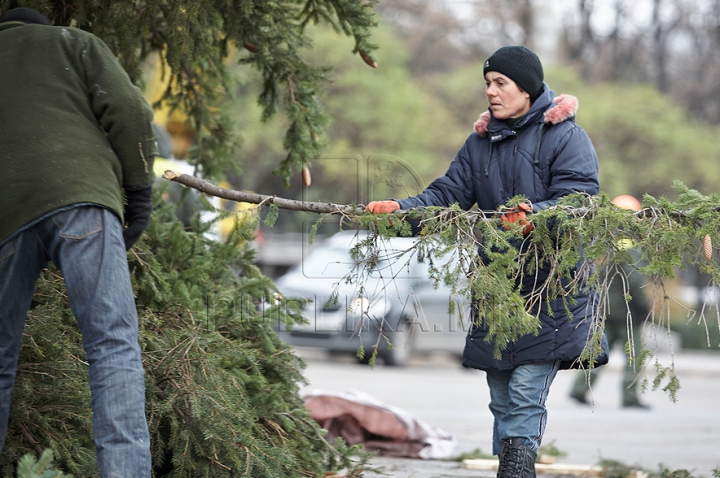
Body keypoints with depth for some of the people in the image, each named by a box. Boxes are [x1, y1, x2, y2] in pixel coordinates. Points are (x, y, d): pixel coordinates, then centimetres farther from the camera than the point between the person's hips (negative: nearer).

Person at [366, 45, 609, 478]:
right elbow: (449, 192, 8)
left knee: (526, 395, -14)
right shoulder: (482, 142, 15)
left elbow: (578, 199, -16)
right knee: (502, 398, 9)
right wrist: (401, 209, -11)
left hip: (551, 285, -6)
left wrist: (534, 215, -36)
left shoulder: (566, 137, -4)